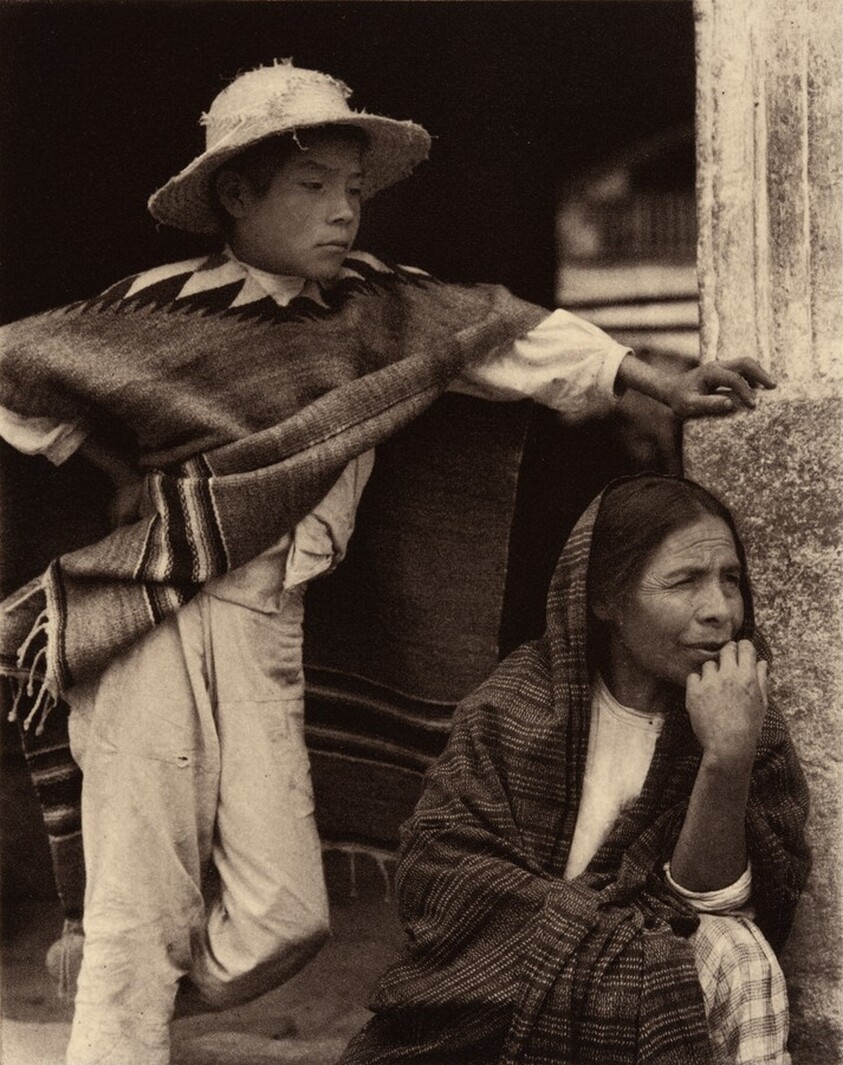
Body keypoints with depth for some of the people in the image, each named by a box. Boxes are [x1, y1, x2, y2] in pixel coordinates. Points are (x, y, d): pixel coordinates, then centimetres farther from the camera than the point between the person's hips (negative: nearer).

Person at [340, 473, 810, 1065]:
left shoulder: (758, 734, 3)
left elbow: (712, 907, -8)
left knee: (735, 958, -28)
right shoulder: (526, 694, 2)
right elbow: (434, 871, -7)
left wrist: (729, 759, -23)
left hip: (648, 1016, 1)